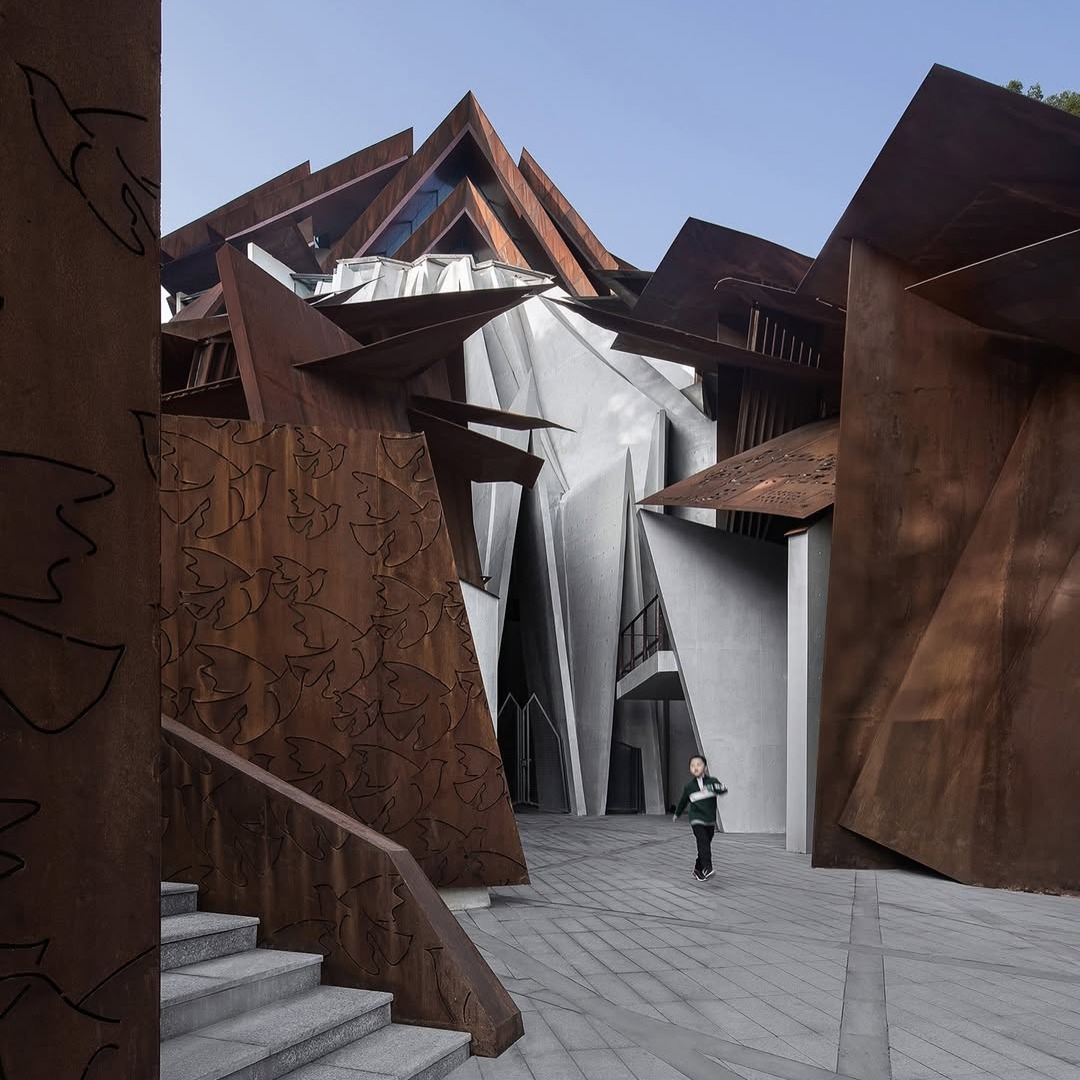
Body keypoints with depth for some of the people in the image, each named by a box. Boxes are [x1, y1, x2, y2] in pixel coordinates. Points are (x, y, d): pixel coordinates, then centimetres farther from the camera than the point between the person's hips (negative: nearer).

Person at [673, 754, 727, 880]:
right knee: (703, 843, -21)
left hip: (710, 821, 2)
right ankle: (707, 869, -28)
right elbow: (683, 802, 18)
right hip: (697, 820, -2)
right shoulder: (689, 787, 3)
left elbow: (724, 790, -18)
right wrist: (677, 814, 31)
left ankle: (698, 869, 28)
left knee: (706, 845, 10)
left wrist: (711, 788, -34)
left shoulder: (712, 781, -1)